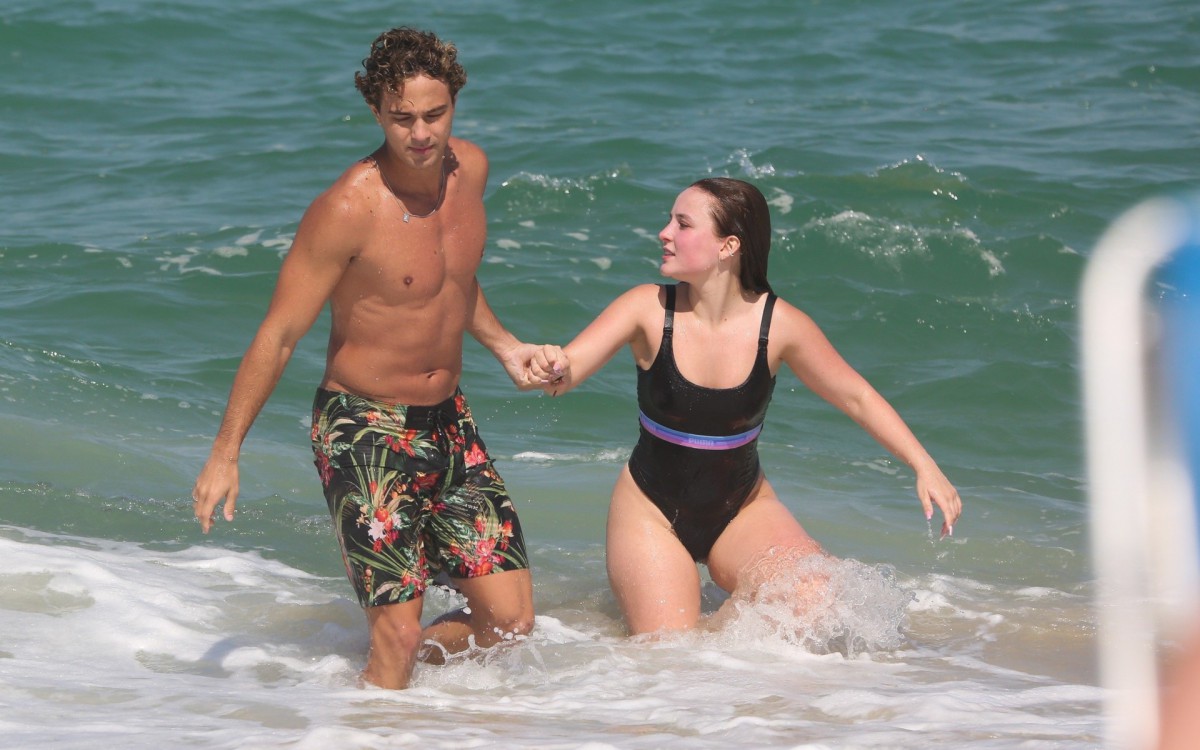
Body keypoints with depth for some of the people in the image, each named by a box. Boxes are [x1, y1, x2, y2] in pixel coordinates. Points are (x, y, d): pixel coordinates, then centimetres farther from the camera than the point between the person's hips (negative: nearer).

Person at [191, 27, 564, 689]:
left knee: (510, 620, 5)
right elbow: (279, 335, -16)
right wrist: (225, 453, -16)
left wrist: (502, 345, 9)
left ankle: (396, 667, 29)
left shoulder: (470, 168, 0)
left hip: (448, 421, 7)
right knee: (398, 632, -12)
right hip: (365, 433, -7)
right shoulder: (349, 208, -21)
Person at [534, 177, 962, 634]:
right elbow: (568, 369, -20)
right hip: (652, 511, -1)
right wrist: (552, 371, -46)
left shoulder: (779, 324, -14)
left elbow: (857, 398, -3)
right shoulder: (648, 309, -16)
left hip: (742, 510, 1)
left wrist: (924, 468, -12)